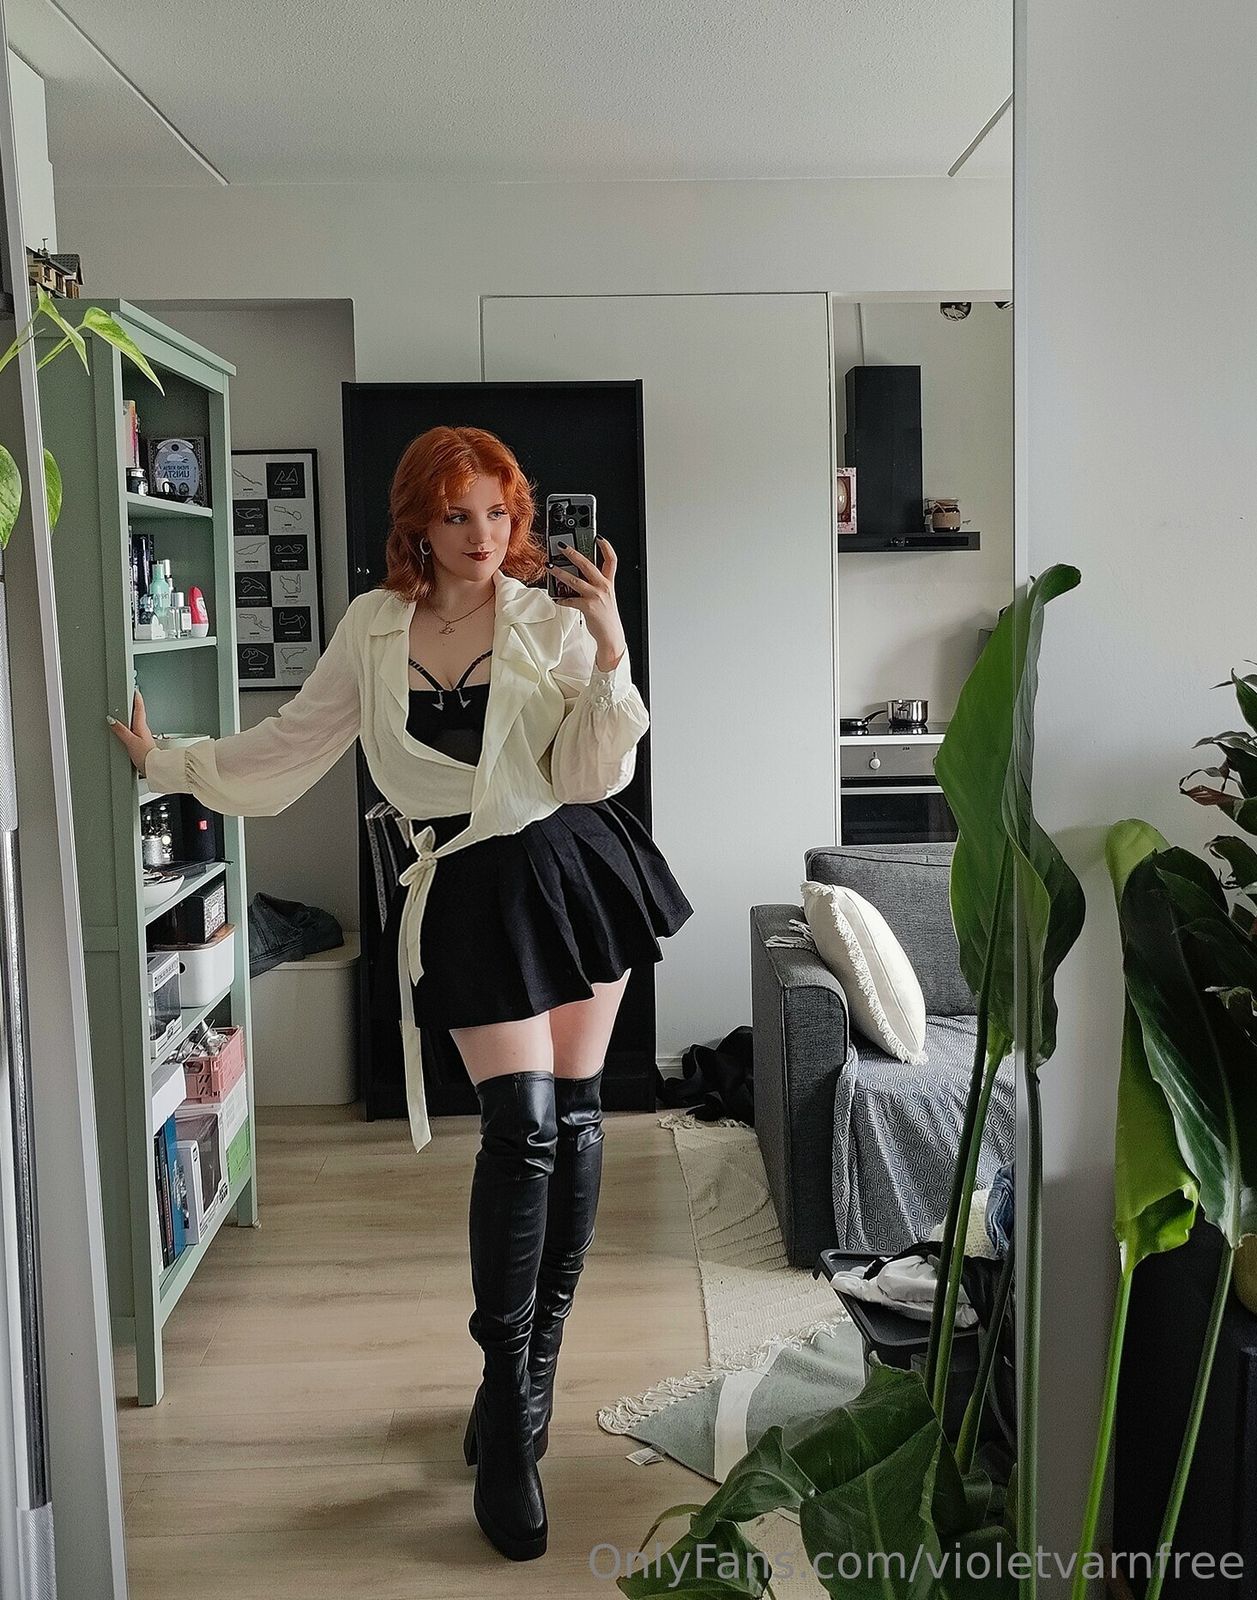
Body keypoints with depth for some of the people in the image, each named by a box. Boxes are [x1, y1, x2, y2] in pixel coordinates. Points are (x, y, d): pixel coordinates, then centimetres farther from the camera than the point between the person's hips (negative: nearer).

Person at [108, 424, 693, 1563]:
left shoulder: (553, 622, -2)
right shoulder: (375, 628, 5)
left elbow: (589, 775, -7)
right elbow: (293, 741, 16)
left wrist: (610, 658, -19)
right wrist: (168, 763, 19)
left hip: (575, 864, 1)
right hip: (471, 892, -1)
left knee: (575, 1118, 6)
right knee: (523, 1124, -11)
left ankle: (531, 1376, 24)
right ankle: (509, 1421, 1)